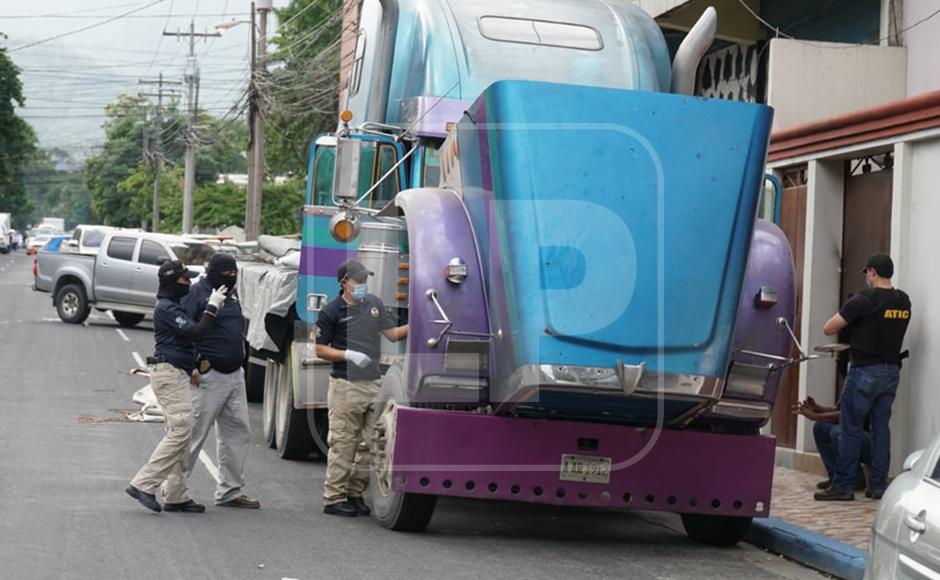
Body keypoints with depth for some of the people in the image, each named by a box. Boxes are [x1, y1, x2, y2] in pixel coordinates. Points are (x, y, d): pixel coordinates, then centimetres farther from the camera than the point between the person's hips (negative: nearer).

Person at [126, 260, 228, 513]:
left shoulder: (171, 306, 21)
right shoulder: (167, 308, -13)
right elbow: (196, 332, -20)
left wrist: (191, 368, 20)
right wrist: (212, 307, -13)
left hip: (176, 373, 11)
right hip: (169, 373, -11)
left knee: (179, 433, 9)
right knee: (180, 430, -17)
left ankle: (176, 496, 10)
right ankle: (143, 484, -19)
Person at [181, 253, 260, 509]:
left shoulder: (231, 293, 15)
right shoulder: (197, 292, -11)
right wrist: (194, 366, -20)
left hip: (235, 375, 9)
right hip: (209, 375, -9)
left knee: (238, 432, 10)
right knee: (194, 433, -5)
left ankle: (230, 491, 19)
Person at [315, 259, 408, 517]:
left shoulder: (374, 304, 13)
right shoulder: (332, 311, -4)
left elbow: (393, 333, 15)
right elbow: (320, 349, -2)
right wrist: (350, 355, -15)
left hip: (374, 383, 6)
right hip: (346, 386, -6)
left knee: (369, 444, 7)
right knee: (343, 444, -4)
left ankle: (356, 493, 16)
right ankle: (334, 498, 1)